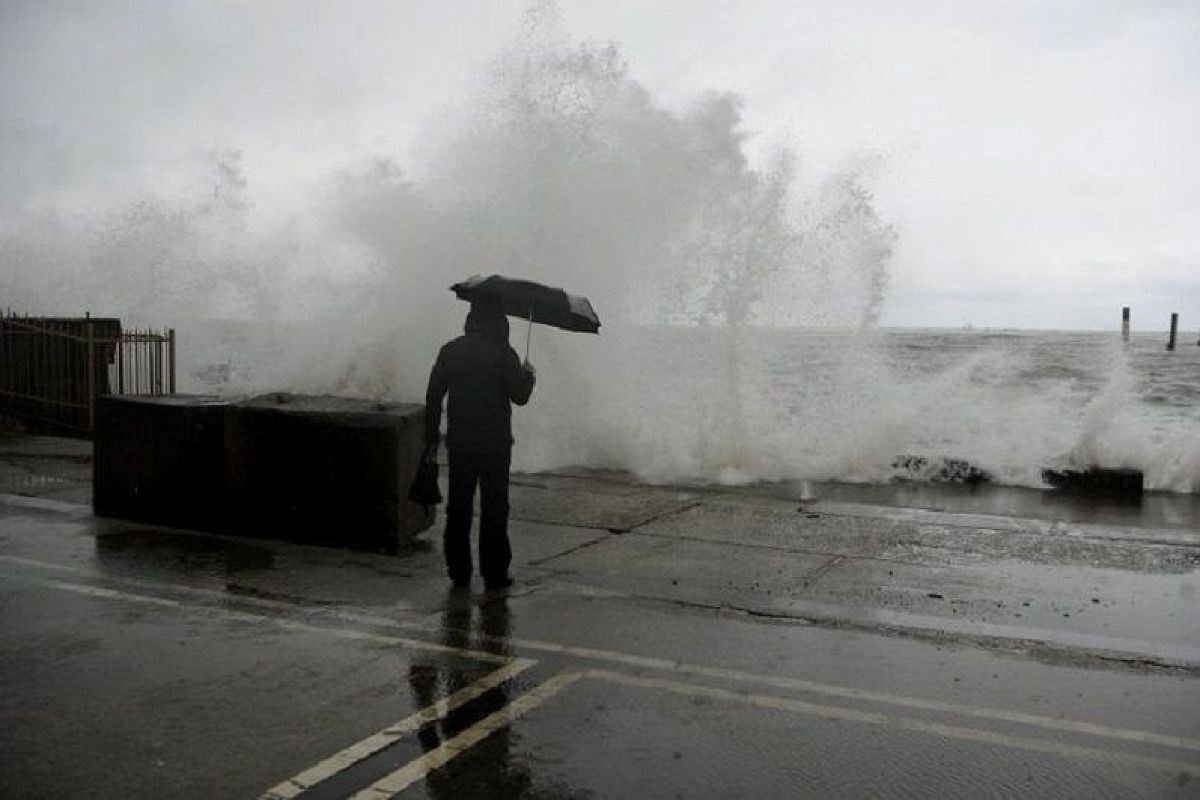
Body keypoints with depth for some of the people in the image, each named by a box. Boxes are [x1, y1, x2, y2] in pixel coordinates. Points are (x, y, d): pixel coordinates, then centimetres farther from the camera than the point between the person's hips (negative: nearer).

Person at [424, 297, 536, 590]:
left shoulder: (450, 350, 4)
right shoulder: (502, 353, -9)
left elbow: (433, 395, 5)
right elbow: (519, 396, -8)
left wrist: (431, 436, 12)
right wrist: (529, 376, 12)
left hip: (459, 442, 4)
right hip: (494, 443, -3)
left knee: (458, 510, 10)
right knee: (494, 510, 4)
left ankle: (458, 572, 14)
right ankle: (495, 574, 6)